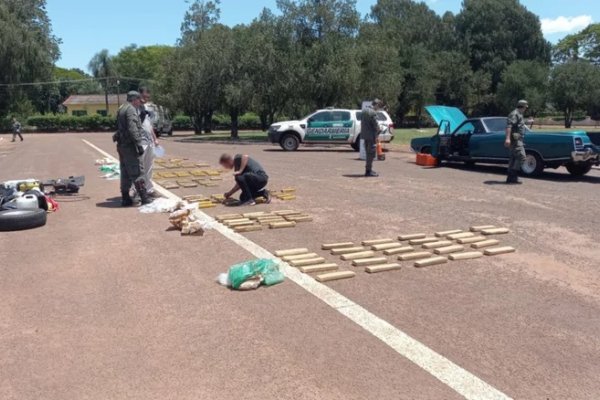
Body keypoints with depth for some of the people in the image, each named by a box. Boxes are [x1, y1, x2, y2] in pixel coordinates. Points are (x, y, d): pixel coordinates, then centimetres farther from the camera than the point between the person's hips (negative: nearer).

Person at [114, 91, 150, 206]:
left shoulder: (121, 109, 19)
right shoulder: (131, 109, -12)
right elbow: (132, 129, -22)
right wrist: (139, 144, -23)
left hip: (122, 145, 10)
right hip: (130, 145, -9)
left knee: (125, 173, 12)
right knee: (137, 172, -8)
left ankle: (125, 199, 15)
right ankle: (145, 199, -6)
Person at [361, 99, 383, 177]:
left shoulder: (364, 110, 12)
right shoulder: (373, 112, -17)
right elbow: (376, 125, -16)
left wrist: (363, 132, 17)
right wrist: (377, 135, -3)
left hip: (365, 135, 9)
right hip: (371, 135, -9)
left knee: (368, 153, 16)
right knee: (371, 153, -2)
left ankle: (368, 170, 21)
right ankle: (369, 171, 0)